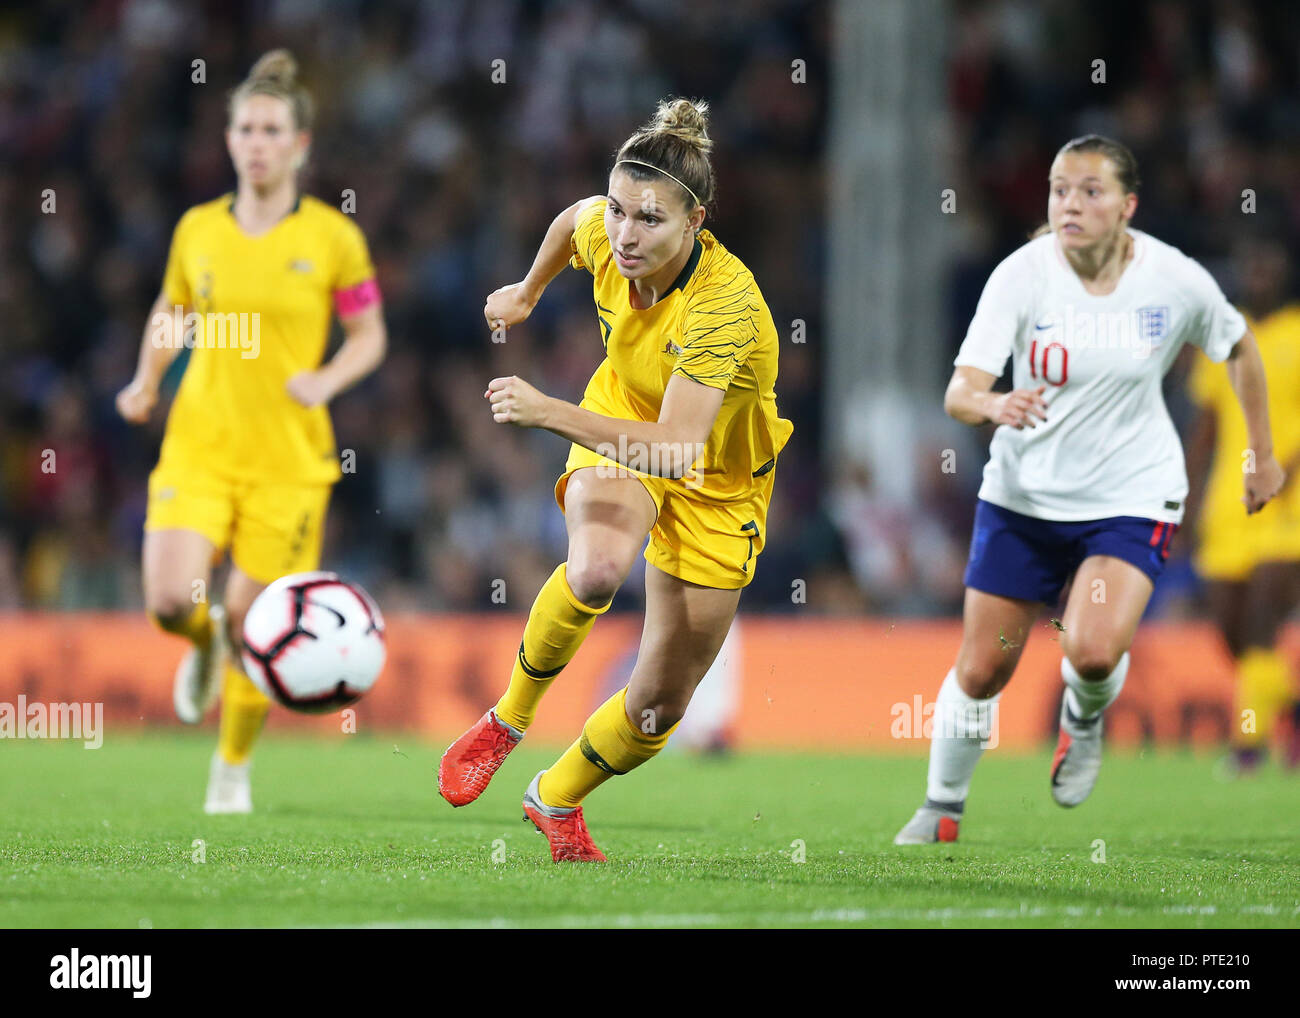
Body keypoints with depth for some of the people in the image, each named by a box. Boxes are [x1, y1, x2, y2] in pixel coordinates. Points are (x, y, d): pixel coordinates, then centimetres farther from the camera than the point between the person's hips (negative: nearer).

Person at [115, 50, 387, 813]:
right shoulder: (198, 230, 5)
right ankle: (206, 644, 20)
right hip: (199, 444, 2)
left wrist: (328, 379, -14)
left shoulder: (333, 237, -2)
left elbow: (370, 337, 5)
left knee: (253, 625, -1)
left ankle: (234, 769, 23)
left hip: (287, 456, -2)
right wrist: (147, 380, 4)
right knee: (171, 602, -19)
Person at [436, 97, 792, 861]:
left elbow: (676, 449, -44)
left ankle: (557, 798, 33)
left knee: (662, 701, 3)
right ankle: (509, 719, -9)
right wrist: (529, 293, 23)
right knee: (598, 567, -34)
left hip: (719, 479, -2)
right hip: (624, 421, 2)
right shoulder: (602, 232, -21)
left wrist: (550, 413, -49)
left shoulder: (726, 304, -37)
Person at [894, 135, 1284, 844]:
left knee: (1092, 649, -25)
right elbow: (958, 394, -21)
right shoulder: (1020, 276, -15)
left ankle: (1084, 718, 13)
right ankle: (942, 810, 29)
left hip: (1132, 499, -1)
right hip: (1022, 496, 1)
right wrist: (994, 405, -44)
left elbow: (1238, 347, 9)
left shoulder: (1176, 280, -12)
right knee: (980, 671, 3)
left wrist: (1262, 454, 14)